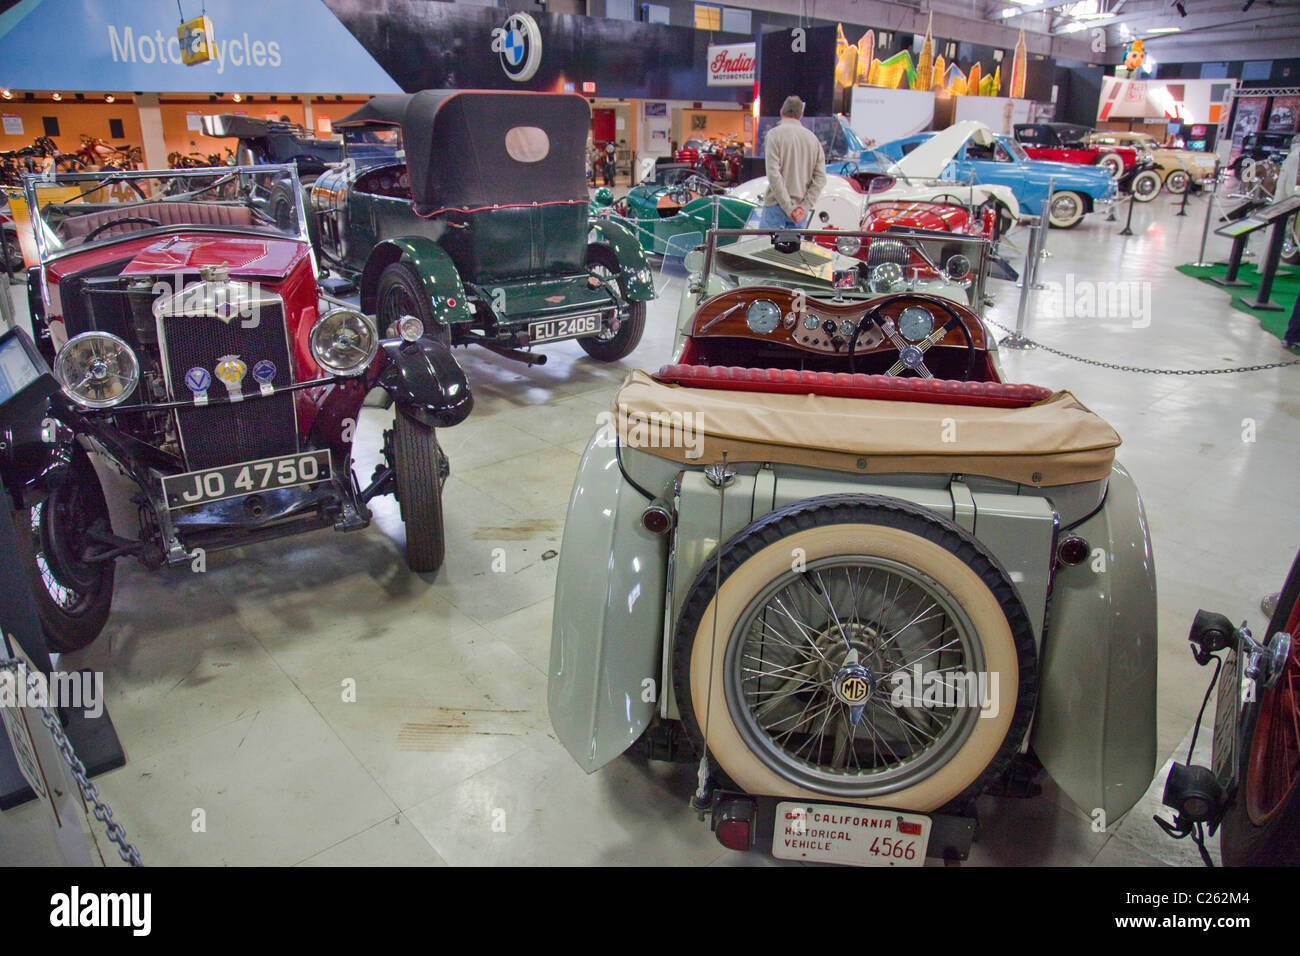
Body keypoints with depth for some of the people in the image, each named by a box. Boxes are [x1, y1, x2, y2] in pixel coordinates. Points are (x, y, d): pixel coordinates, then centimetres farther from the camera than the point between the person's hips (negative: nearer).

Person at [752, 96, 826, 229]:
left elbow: (773, 174, -14)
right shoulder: (813, 138, 11)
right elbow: (820, 178, 3)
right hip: (801, 210, 5)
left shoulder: (774, 134, -3)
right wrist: (805, 207, -4)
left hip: (777, 205, -4)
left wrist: (788, 207, -14)